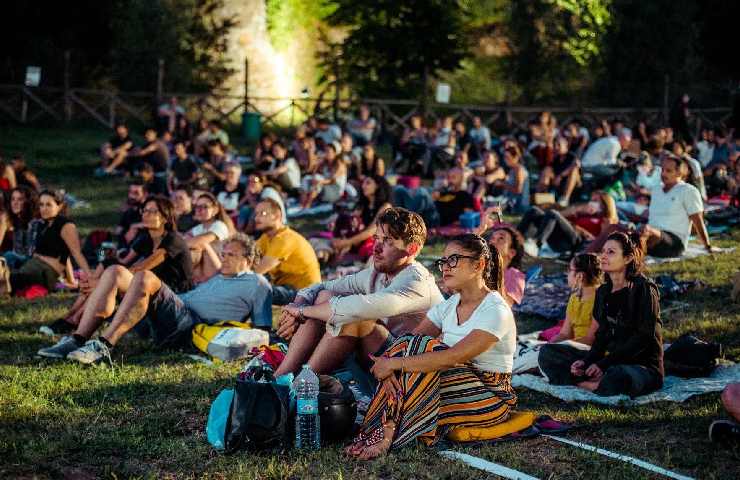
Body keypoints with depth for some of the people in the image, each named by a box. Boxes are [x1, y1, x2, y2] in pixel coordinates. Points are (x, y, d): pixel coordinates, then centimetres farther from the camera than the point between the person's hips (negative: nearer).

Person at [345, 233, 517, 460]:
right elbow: (409, 343, -2)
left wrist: (395, 363, -29)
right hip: (460, 387, 7)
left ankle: (387, 436, -29)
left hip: (490, 397, -7)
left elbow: (452, 358, -28)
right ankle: (384, 428, -29)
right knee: (409, 350, -18)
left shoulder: (496, 311, -17)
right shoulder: (447, 306, 8)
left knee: (425, 352, -27)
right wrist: (388, 367, -24)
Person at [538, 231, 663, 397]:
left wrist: (604, 364, -20)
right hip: (609, 358, 8)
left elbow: (644, 338, -17)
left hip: (643, 365, -8)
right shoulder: (603, 292, 11)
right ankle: (597, 382, -19)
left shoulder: (643, 289, -12)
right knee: (547, 352, -2)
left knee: (618, 376, -44)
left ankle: (585, 383, -14)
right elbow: (602, 334, 12)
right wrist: (586, 361, -8)